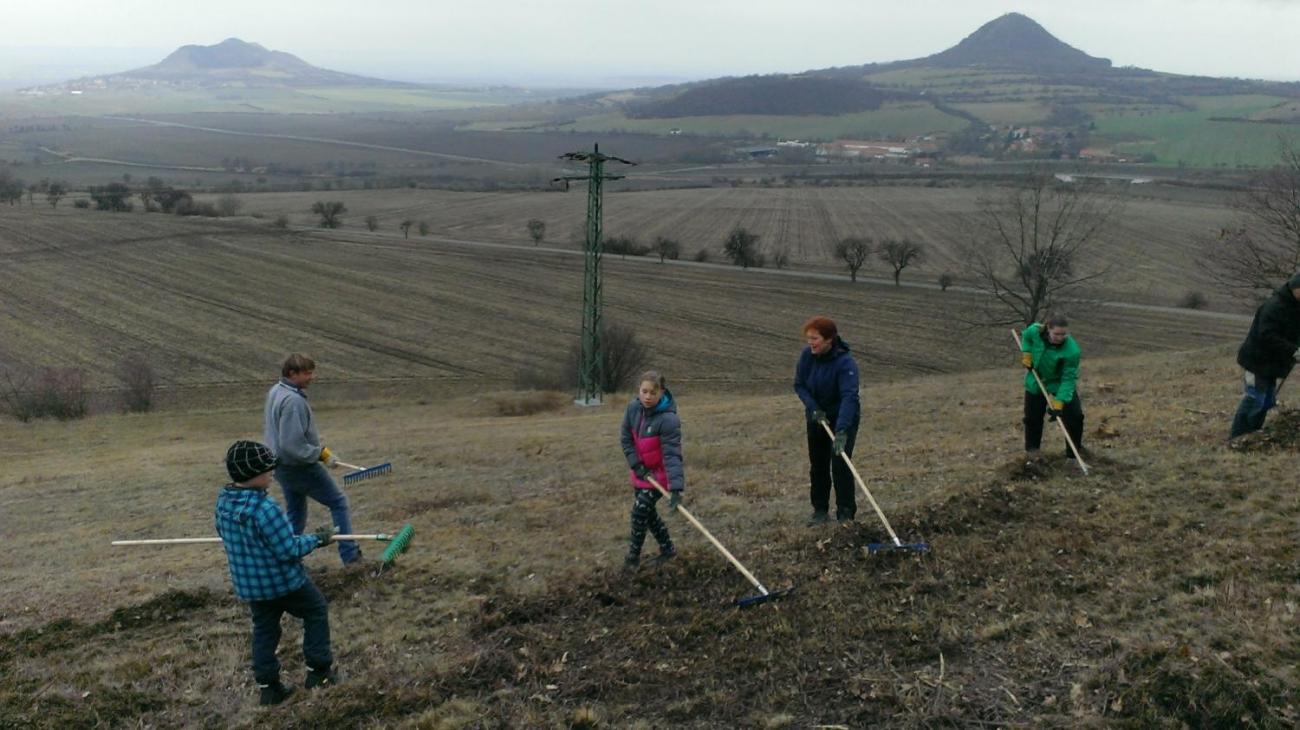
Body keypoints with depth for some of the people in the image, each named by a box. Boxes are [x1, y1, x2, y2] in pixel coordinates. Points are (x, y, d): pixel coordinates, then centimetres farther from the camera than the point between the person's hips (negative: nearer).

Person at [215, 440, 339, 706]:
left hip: (249, 585, 7)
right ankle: (319, 670, 20)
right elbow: (289, 550, -27)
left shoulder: (224, 502, -4)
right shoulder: (264, 508, -30)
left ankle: (268, 686, 22)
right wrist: (317, 539, -13)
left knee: (264, 631, 19)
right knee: (316, 611, 15)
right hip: (283, 581, -7)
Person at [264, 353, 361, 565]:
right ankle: (349, 555, 6)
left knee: (295, 515, 18)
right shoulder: (293, 401, -26)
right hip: (301, 467, -9)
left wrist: (318, 449, 15)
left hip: (282, 467, 9)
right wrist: (322, 455, -20)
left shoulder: (274, 392, 6)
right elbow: (292, 445, -29)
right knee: (339, 502, 3)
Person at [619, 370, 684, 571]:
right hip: (641, 471, 7)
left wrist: (676, 488, -41)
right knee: (647, 513, 16)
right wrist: (635, 464, -12)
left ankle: (633, 556, 14)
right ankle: (667, 548, 36)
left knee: (639, 512, -7)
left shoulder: (668, 419, -29)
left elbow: (672, 455, -33)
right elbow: (626, 438, -1)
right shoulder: (633, 408, -11)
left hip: (659, 474, -6)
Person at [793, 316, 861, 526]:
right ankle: (820, 510, 24)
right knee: (817, 465, 11)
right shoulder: (807, 355, -13)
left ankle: (846, 514, 2)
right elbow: (799, 384, -2)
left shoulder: (845, 363, -29)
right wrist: (813, 408, -18)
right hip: (817, 416, 5)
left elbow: (849, 396, -39)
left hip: (844, 418, -5)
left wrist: (841, 430, -49)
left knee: (840, 464, -10)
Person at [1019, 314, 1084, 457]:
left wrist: (1059, 401, -37)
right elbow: (1025, 336, 1)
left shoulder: (1072, 350, -37)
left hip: (1061, 383, -2)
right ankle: (1032, 447, 31)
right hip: (1036, 381, 2)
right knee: (1032, 417, 9)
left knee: (1074, 415, -8)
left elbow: (1068, 379, -31)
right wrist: (1026, 353, -11)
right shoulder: (1035, 331, -27)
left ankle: (1074, 451, 10)